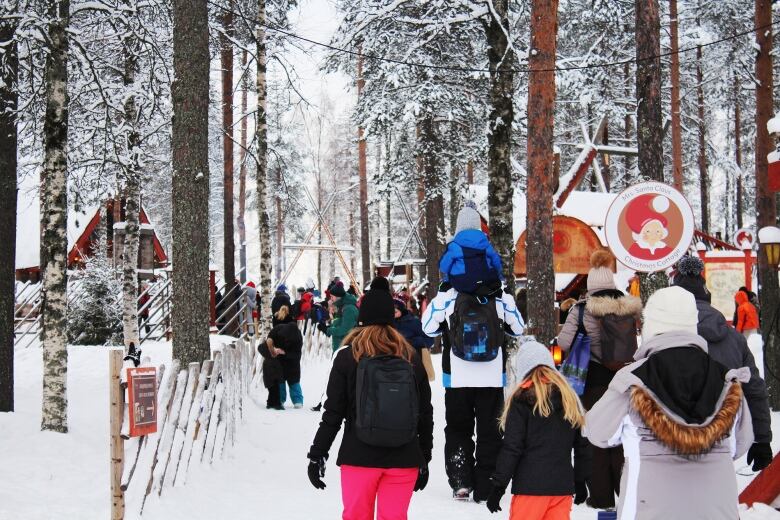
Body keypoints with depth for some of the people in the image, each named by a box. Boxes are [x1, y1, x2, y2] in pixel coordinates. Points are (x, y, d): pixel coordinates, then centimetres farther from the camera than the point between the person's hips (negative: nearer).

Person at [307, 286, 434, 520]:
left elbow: (333, 413, -5)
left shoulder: (347, 357, -4)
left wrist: (316, 456, 3)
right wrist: (424, 460, 17)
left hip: (360, 457, -2)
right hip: (404, 459, 2)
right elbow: (426, 414, 8)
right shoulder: (411, 358, 4)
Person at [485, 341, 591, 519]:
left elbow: (512, 447, -10)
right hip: (563, 485, 5)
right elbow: (582, 445, 16)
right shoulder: (570, 398, 10)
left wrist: (499, 485, -4)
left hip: (530, 486, -5)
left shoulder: (522, 399, -7)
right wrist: (580, 481, 26)